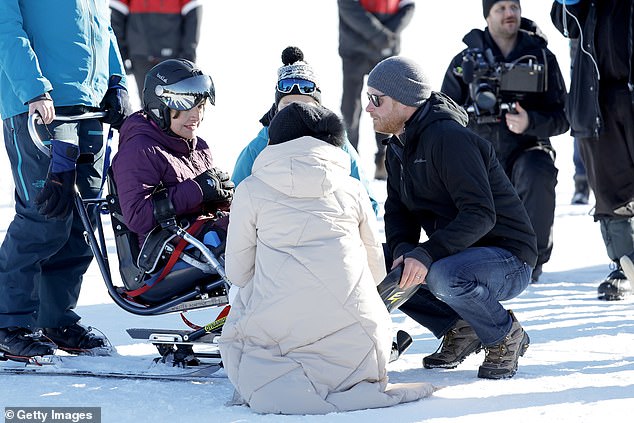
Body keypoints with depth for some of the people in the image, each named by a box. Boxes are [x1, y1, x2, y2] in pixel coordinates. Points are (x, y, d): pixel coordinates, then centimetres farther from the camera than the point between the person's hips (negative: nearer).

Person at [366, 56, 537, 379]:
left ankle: (507, 337, -10)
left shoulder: (448, 137, -22)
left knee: (443, 275, -38)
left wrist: (427, 254, -39)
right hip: (455, 257, 9)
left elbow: (480, 214, -30)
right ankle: (458, 330, 4)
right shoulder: (399, 149, 8)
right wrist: (403, 251, -16)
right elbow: (398, 213, 7)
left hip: (508, 261, -9)